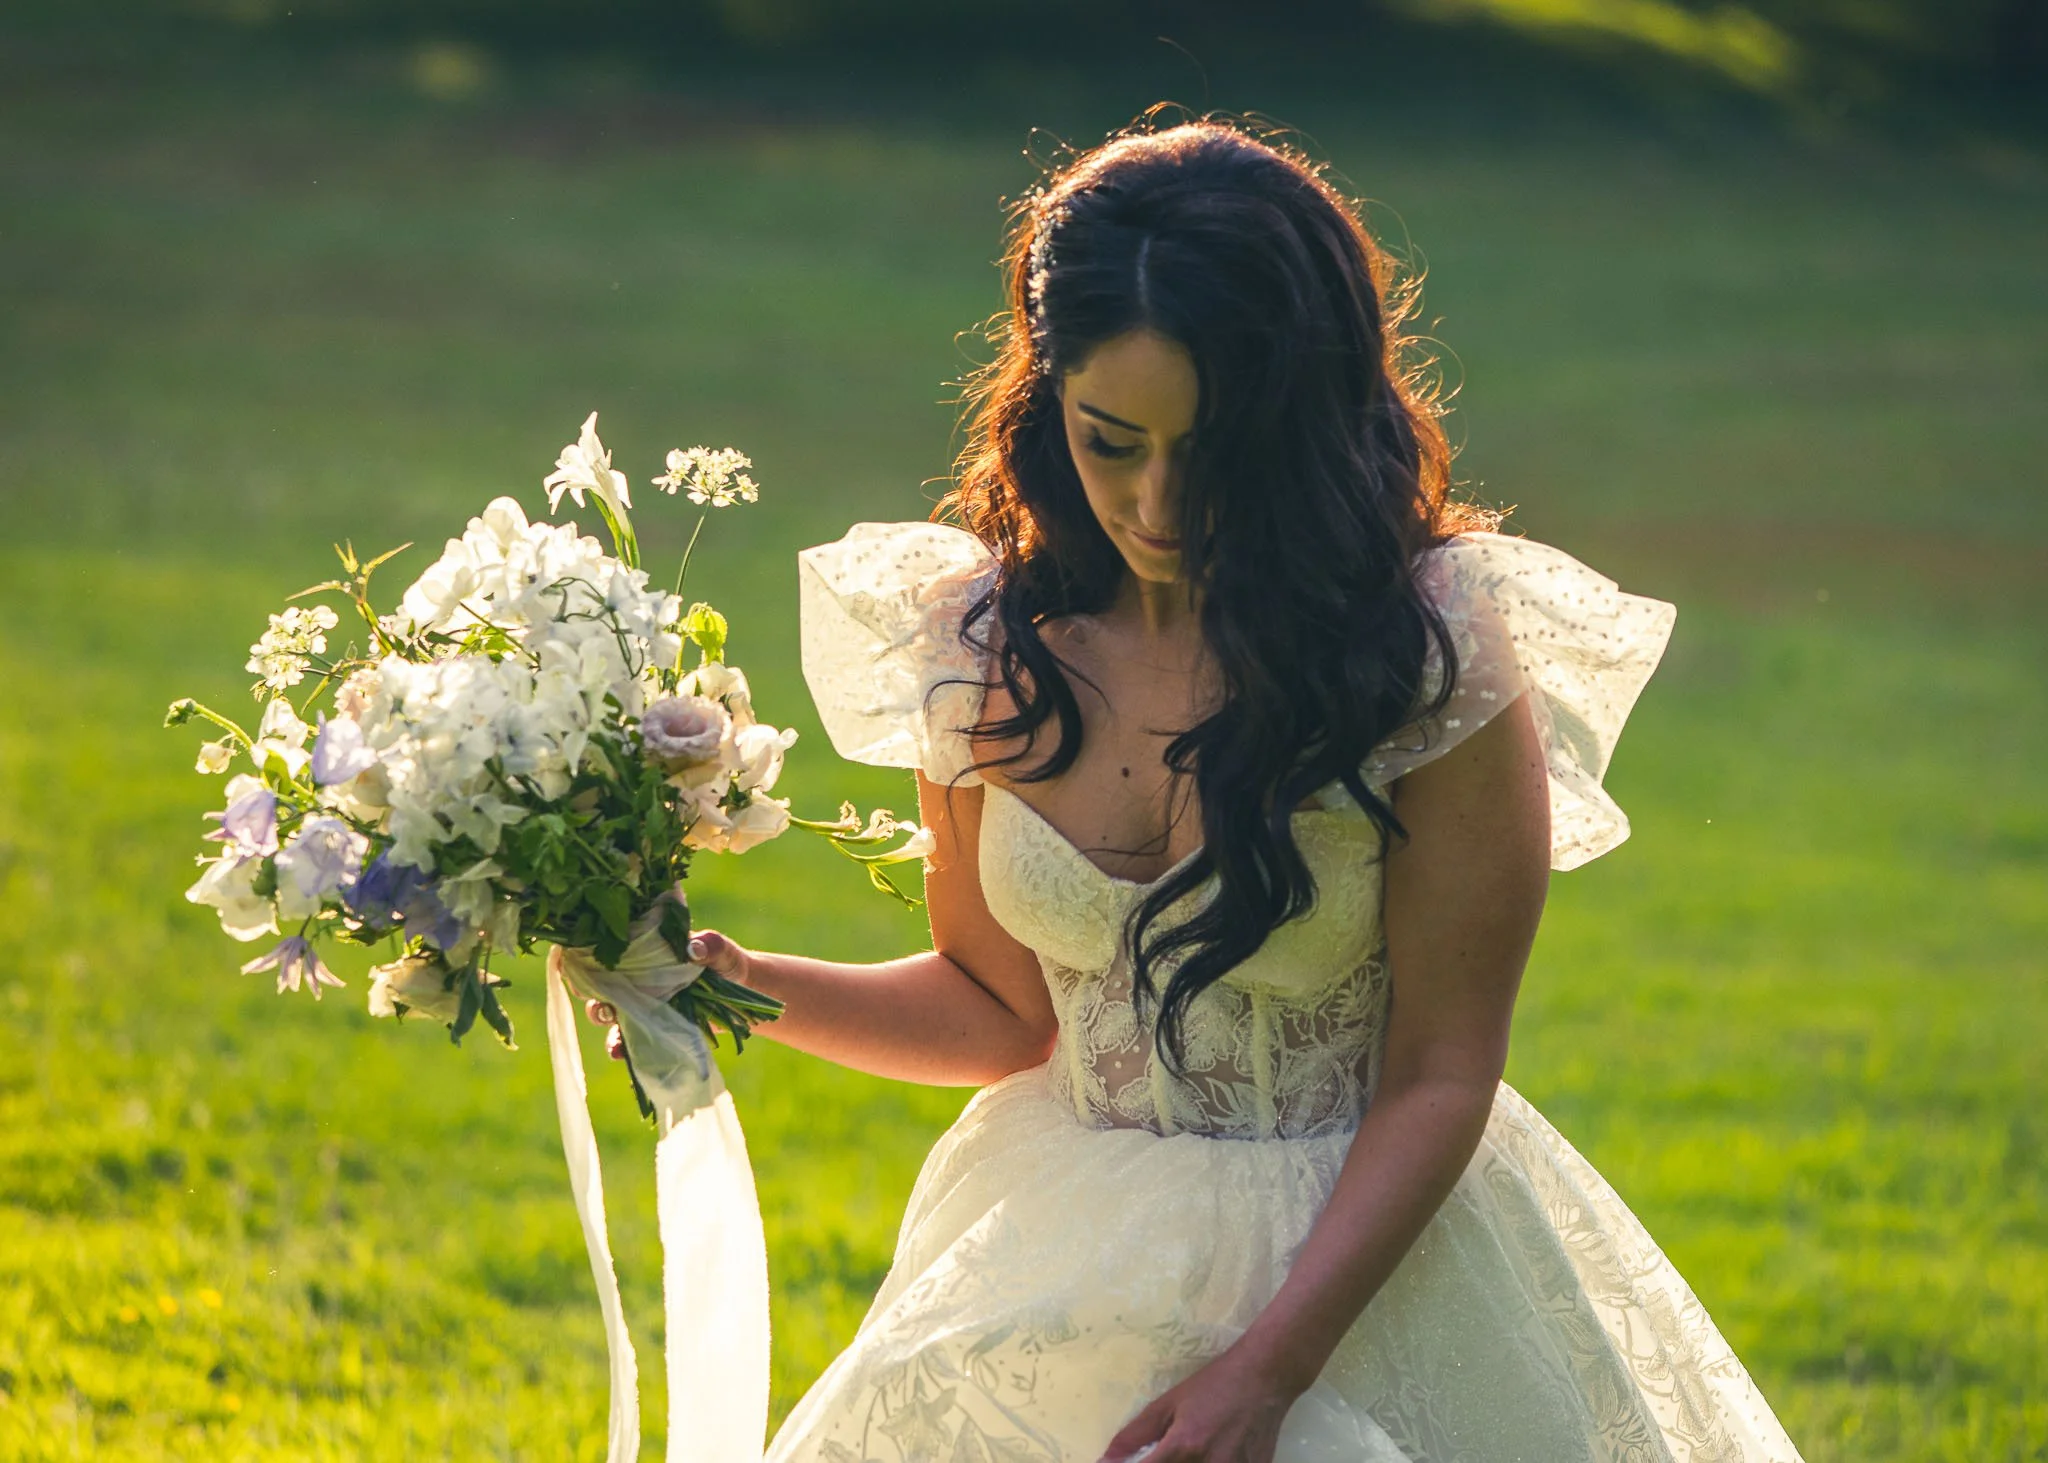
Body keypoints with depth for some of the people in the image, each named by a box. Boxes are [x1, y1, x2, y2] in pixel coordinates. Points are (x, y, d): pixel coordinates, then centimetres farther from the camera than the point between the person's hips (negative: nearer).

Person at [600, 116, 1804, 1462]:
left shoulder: (1435, 660, -17)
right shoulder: (987, 646, -5)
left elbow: (1437, 1083, -14)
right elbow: (1005, 1008, 7)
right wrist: (746, 986, -7)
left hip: (1366, 1252, -3)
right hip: (1062, 1261, 4)